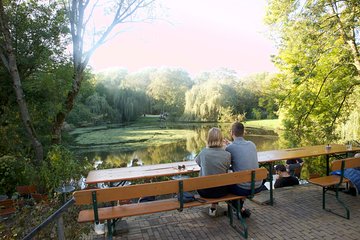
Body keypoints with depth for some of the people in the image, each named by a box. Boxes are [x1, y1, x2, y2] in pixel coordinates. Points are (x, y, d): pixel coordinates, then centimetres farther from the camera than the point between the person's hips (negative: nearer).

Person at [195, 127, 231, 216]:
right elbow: (226, 171, 0)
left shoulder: (203, 152, -14)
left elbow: (197, 161, 8)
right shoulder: (227, 155, -15)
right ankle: (214, 206, 40)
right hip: (221, 191, 1)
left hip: (205, 192, 0)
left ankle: (213, 207, 41)